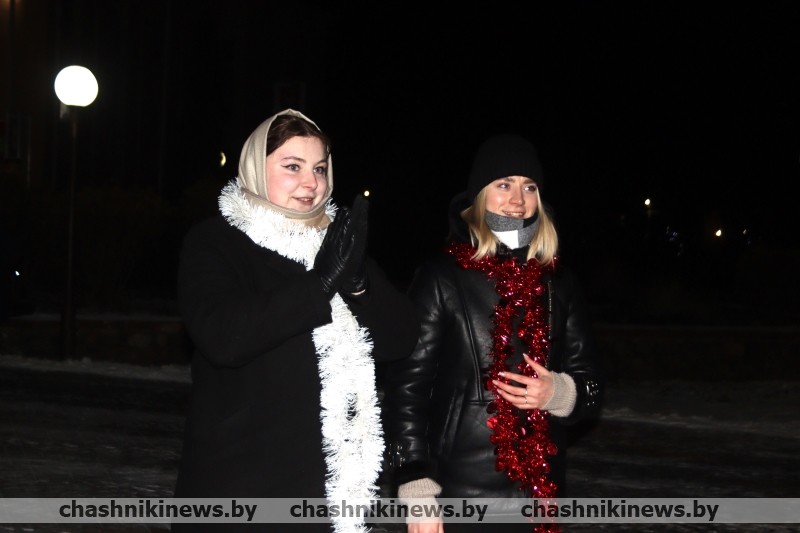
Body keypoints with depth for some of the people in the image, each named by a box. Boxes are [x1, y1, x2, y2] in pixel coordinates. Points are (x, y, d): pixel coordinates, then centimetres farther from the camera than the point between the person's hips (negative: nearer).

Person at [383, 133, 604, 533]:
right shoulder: (442, 278, -6)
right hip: (459, 497, -4)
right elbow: (407, 385, -8)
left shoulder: (557, 282, 8)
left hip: (540, 492, 4)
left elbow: (590, 382, 12)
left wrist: (559, 393, -11)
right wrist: (418, 492, -14)